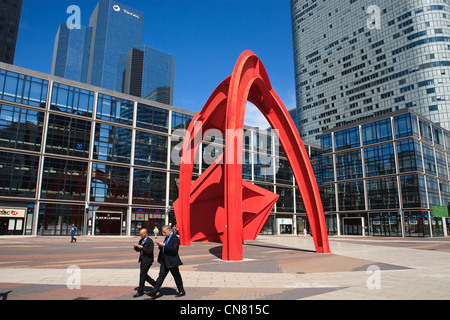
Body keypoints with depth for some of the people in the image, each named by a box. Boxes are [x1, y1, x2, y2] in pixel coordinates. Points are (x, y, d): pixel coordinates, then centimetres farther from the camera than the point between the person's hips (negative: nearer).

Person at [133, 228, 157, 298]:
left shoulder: (150, 241, -15)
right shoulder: (141, 240, 10)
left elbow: (149, 252, -21)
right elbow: (138, 250, 14)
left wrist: (142, 247, -25)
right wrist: (136, 247, -7)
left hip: (147, 260, -9)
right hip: (142, 260, 9)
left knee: (142, 275, -5)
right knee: (144, 275, 14)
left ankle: (140, 291, 6)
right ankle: (156, 285, 30)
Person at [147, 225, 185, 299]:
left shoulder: (175, 238, -16)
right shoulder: (167, 238, 11)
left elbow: (174, 249, -27)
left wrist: (164, 245, -27)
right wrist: (160, 245, -3)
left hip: (172, 261, -7)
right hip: (164, 261, 7)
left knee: (177, 277, 7)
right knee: (161, 276, 5)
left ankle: (182, 291, 24)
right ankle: (154, 292, 5)